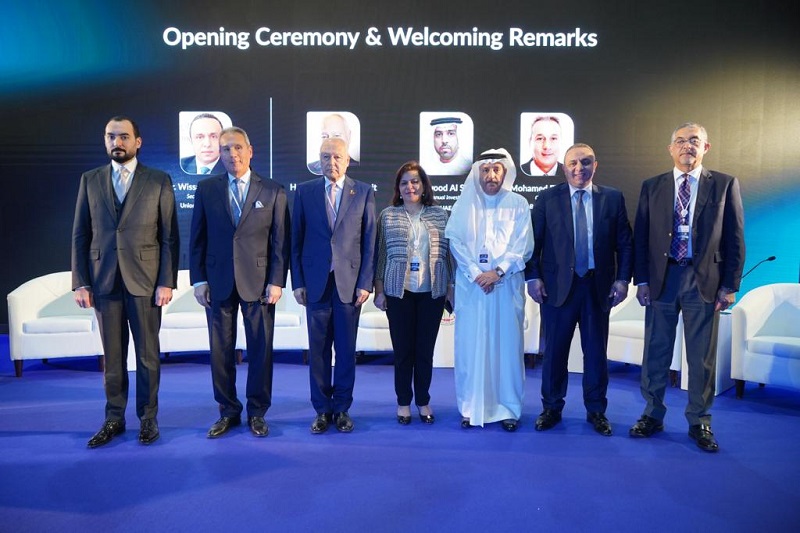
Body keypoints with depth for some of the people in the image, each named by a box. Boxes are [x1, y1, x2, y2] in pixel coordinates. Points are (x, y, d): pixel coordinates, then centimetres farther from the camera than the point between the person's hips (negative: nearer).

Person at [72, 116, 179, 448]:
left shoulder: (159, 181, 1)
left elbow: (170, 236, -2)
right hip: (104, 281, 2)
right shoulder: (90, 180, 9)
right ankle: (114, 419, 22)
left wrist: (167, 282, -8)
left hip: (145, 280, -2)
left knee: (148, 354, 6)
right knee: (112, 355, 10)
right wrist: (80, 282, 0)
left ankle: (148, 417, 19)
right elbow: (80, 235, 7)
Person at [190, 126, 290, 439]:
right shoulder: (206, 189, 7)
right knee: (221, 351, 8)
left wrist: (277, 282, -6)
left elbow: (280, 242, 0)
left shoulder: (273, 192, 2)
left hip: (258, 282, -1)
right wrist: (198, 280, 0)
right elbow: (198, 239, 7)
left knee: (260, 350, 5)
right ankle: (228, 412, 23)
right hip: (218, 283, 2)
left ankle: (257, 413, 20)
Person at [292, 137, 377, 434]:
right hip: (316, 282, 1)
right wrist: (297, 282, 0)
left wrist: (365, 283, -5)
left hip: (350, 282, 0)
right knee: (318, 350, 6)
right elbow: (296, 240, 5)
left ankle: (342, 409, 19)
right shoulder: (304, 192, 6)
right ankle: (322, 410, 18)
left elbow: (369, 242, 1)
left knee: (346, 349, 6)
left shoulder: (364, 192, 4)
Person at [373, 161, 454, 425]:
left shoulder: (440, 215, 6)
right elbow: (381, 254, 3)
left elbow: (448, 253, 7)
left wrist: (451, 287, 4)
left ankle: (423, 401, 24)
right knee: (403, 349, 5)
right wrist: (379, 289, -1)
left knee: (425, 349, 8)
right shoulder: (388, 215, 4)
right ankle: (403, 402, 21)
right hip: (398, 292, -1)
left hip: (432, 292, 1)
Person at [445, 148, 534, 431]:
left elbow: (523, 246, -2)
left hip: (507, 284, 0)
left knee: (506, 345, 2)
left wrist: (497, 272, -13)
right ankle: (470, 407, 13)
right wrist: (476, 273, -11)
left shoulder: (518, 204, 6)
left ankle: (508, 408, 12)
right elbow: (455, 241, 0)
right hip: (471, 284, 1)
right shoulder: (464, 204, 8)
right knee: (470, 345, 2)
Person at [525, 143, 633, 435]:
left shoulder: (613, 198, 4)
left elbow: (624, 243, 5)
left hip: (599, 285, 1)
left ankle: (596, 410, 26)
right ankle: (552, 408, 23)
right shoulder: (547, 198, 2)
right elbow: (534, 242, 1)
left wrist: (622, 278, -3)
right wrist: (533, 277, -7)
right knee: (554, 351, 7)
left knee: (596, 351, 10)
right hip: (558, 286, -1)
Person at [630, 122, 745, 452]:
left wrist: (730, 285, -4)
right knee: (655, 353, 8)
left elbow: (735, 238, 2)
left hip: (705, 281, -1)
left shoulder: (725, 185, 3)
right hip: (661, 278, 1)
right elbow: (640, 237, 6)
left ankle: (699, 422, 21)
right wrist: (641, 279, -1)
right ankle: (653, 415, 23)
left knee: (702, 357, 6)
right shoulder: (652, 187, 7)